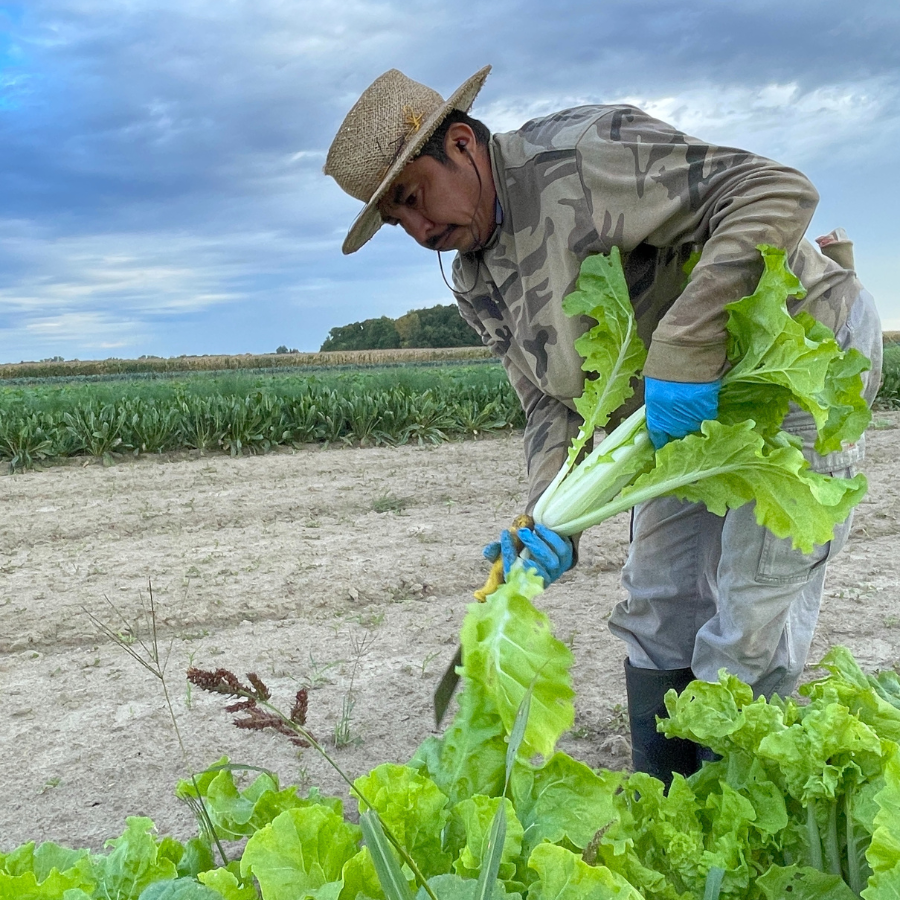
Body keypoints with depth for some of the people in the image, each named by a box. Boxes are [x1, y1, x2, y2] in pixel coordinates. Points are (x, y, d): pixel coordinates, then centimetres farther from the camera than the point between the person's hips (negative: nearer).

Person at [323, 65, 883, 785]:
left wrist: (684, 349, -38)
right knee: (660, 611, 10)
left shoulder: (580, 155, -25)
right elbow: (553, 406, -2)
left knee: (752, 620, -6)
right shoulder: (475, 282, 1)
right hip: (687, 406, 8)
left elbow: (778, 193, -30)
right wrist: (548, 517, -20)